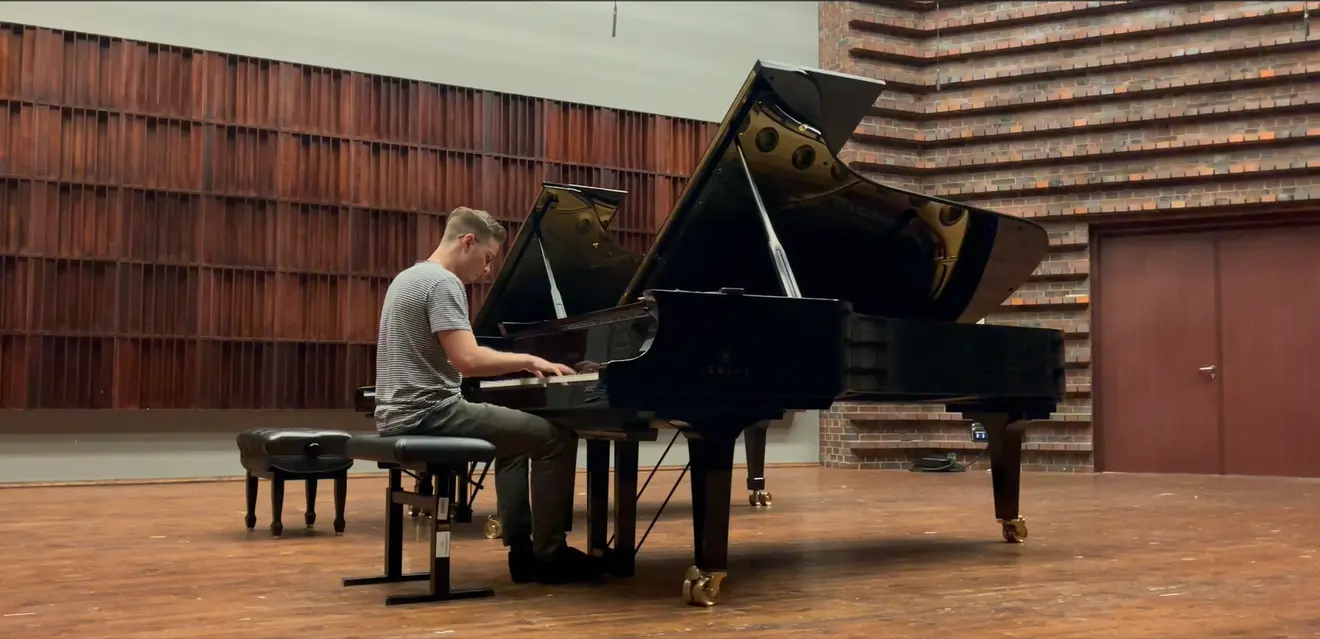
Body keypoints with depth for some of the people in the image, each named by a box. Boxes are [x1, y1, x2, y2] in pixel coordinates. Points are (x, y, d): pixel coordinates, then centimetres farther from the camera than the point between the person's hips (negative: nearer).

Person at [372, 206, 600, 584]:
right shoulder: (443, 283, -15)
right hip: (428, 415, -11)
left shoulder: (411, 277, 17)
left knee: (517, 437, 28)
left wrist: (517, 364, 20)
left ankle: (522, 549, 23)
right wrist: (528, 360, -11)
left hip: (404, 415, 11)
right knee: (556, 437, -8)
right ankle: (549, 554, 2)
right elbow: (468, 360, -26)